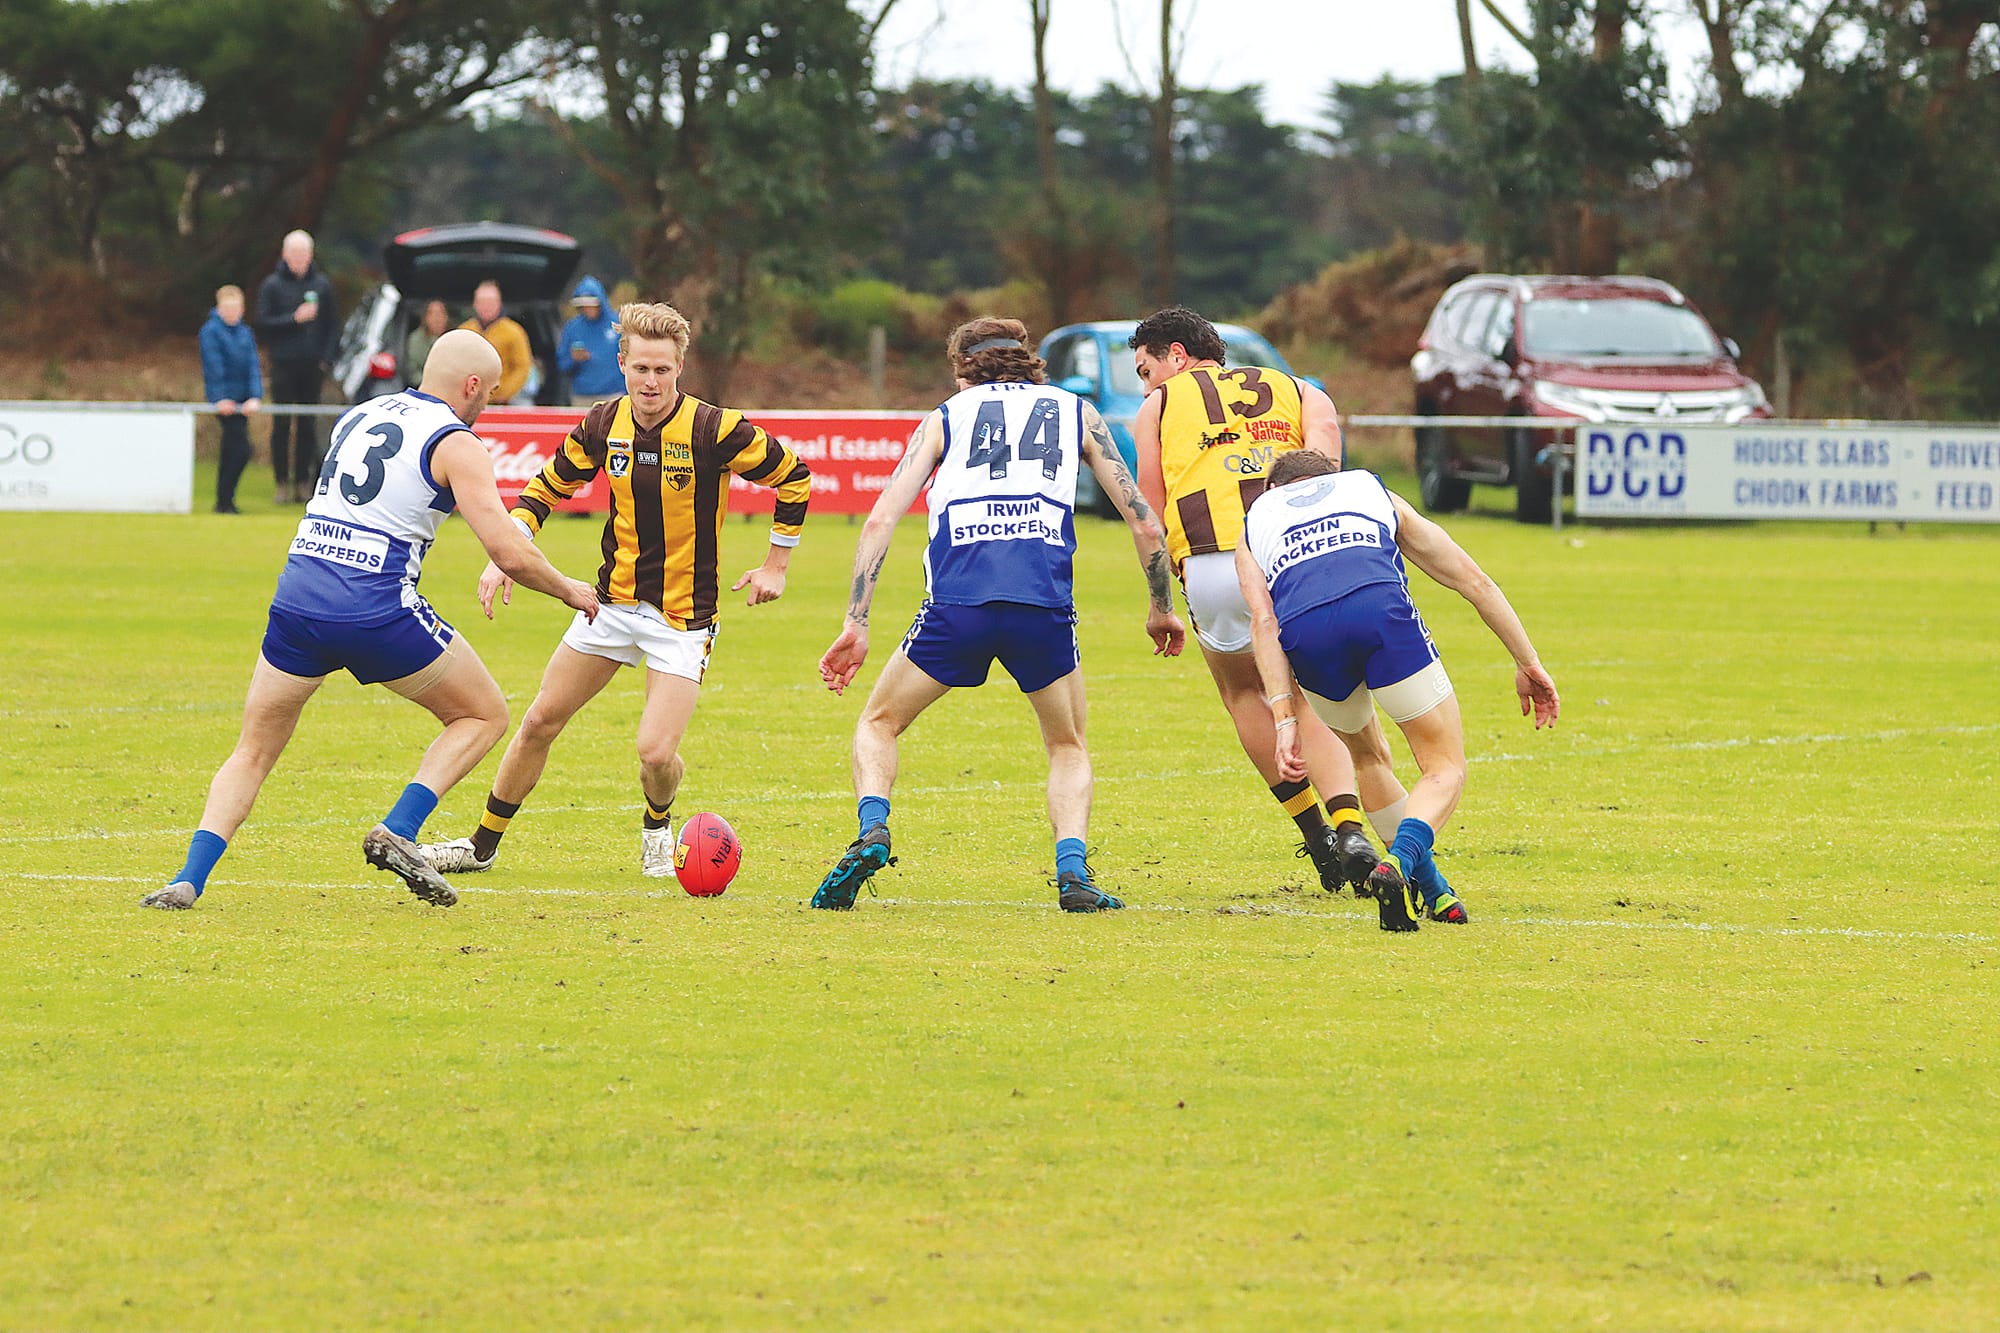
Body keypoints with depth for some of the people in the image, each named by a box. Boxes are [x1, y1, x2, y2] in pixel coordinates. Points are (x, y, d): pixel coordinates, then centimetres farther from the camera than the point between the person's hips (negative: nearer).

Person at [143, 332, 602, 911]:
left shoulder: (356, 417, 20)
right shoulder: (455, 444, 0)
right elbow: (510, 553, -7)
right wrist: (569, 591, 10)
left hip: (298, 597, 5)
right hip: (378, 612, -5)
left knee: (254, 752, 17)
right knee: (484, 716, 14)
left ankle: (189, 879, -1)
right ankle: (396, 832, -2)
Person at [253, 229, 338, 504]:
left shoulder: (321, 285, 9)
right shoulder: (273, 285, 2)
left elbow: (333, 325, 13)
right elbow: (263, 324, -3)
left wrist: (326, 358, 3)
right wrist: (294, 318, -14)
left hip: (312, 367, 2)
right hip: (284, 365, -2)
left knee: (308, 427, 2)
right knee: (282, 425, -2)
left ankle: (304, 480, 6)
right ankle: (283, 483, 1)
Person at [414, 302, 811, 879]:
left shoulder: (714, 429, -18)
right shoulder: (604, 425, -4)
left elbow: (793, 476, -5)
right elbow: (547, 487, 11)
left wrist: (776, 565, -1)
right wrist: (504, 557, -2)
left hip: (683, 615, -4)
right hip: (613, 602, 4)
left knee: (656, 753, -15)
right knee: (541, 722, 7)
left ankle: (658, 826, 20)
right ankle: (482, 845, 23)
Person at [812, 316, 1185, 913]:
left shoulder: (947, 416, 22)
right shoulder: (1077, 413, 24)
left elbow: (880, 519, 12)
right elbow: (1145, 526, 19)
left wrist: (856, 624, 10)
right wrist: (1162, 608, 34)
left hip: (956, 602, 0)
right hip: (1044, 605, 1)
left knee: (878, 723, 21)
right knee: (1068, 747, 23)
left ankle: (872, 830, -7)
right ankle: (1073, 873, 0)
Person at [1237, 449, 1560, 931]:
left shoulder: (1252, 525, 35)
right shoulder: (1374, 491, 38)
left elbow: (1264, 620, 15)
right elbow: (1475, 582, 33)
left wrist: (1285, 719, 6)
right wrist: (1528, 664, 36)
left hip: (1304, 635, 2)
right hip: (1381, 609, -2)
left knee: (1366, 752, 32)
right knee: (1446, 769, 10)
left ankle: (1427, 892, 30)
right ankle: (1397, 865, -20)